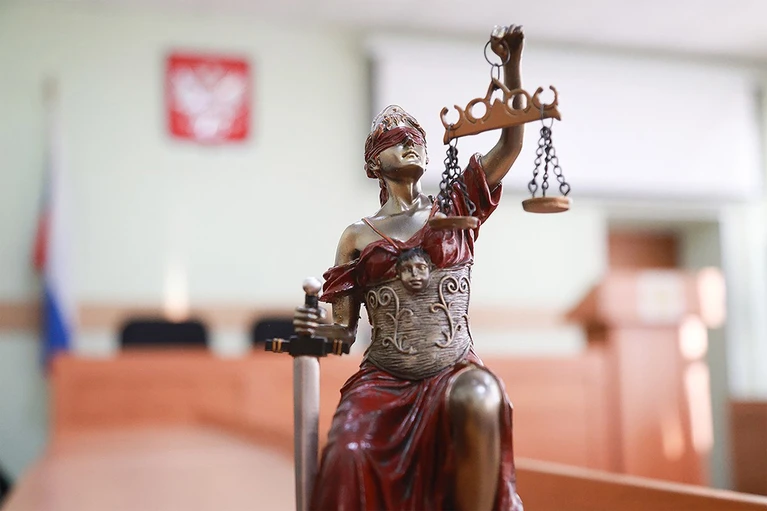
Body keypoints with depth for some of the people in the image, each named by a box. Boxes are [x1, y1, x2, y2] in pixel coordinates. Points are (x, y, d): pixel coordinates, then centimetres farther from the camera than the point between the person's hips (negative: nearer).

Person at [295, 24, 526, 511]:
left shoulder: (457, 212, 13)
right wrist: (314, 328, -16)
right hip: (382, 380, 0)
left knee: (477, 401, -37)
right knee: (346, 456, -31)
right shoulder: (358, 236, 11)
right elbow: (344, 329, 7)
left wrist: (512, 63, -3)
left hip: (456, 371, 1)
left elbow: (512, 143, 6)